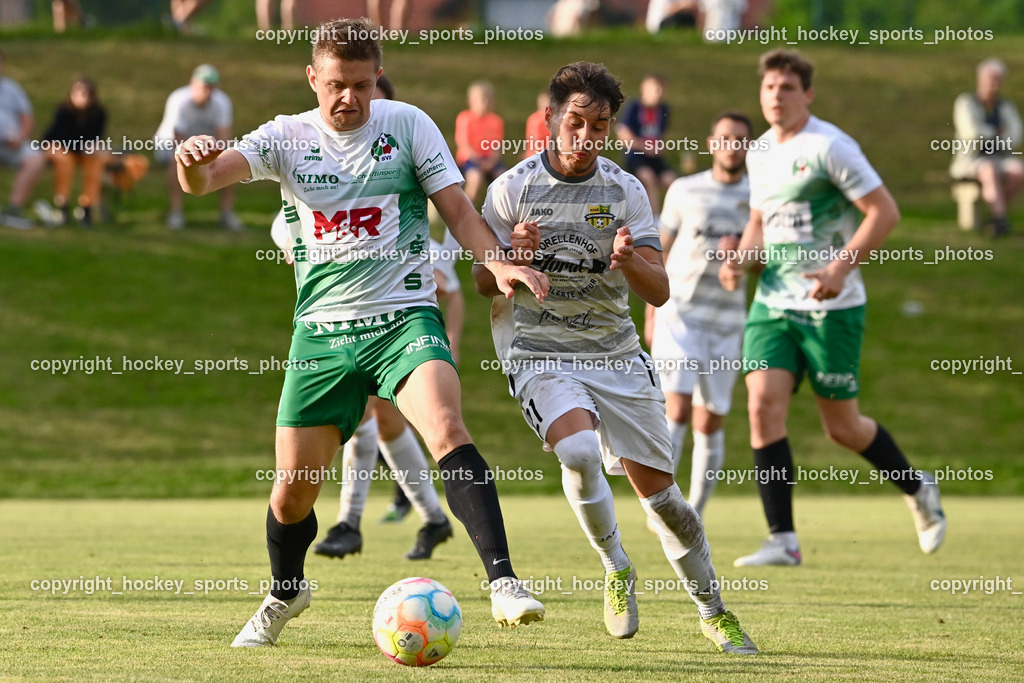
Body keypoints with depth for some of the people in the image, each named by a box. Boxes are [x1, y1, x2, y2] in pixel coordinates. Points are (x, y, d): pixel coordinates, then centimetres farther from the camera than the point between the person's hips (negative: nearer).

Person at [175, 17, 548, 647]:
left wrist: (500, 263, -16)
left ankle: (504, 582, -33)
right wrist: (193, 160, -35)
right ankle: (285, 593, 36)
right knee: (292, 491, 5)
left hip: (405, 317, -2)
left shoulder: (407, 125, 0)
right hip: (322, 330, 2)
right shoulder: (288, 137, 3)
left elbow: (458, 210, 3)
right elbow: (204, 180, -9)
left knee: (447, 430, -30)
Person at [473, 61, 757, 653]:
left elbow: (659, 292, -3)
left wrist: (629, 262, -26)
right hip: (539, 354, -2)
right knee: (580, 450, -30)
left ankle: (714, 611, 20)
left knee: (658, 489, 2)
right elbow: (484, 284, 3)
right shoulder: (512, 189, -3)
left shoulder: (626, 191, 0)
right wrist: (511, 256, -19)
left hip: (616, 354, 2)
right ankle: (617, 571, -6)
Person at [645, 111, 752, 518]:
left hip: (727, 325, 2)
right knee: (678, 409, -17)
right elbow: (660, 250, 11)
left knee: (710, 423, 4)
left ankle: (695, 515, 15)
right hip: (678, 314, -2)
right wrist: (651, 314, 10)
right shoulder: (685, 191, 4)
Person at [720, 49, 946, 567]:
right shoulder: (759, 153, 10)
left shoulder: (829, 147, -12)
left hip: (830, 307, -6)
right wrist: (740, 260, 4)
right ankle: (782, 540, -10)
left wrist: (841, 266, -23)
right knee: (763, 404, -12)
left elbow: (885, 211, -13)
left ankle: (918, 489, 31)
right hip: (772, 305, 6)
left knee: (842, 427, 3)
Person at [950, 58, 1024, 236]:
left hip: (1000, 161, 4)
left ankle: (996, 216, -20)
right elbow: (971, 132, -18)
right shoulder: (966, 103, -4)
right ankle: (1001, 218, -51)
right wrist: (997, 134, -3)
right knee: (989, 171, -40)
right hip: (971, 162, -4)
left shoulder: (1006, 106, 11)